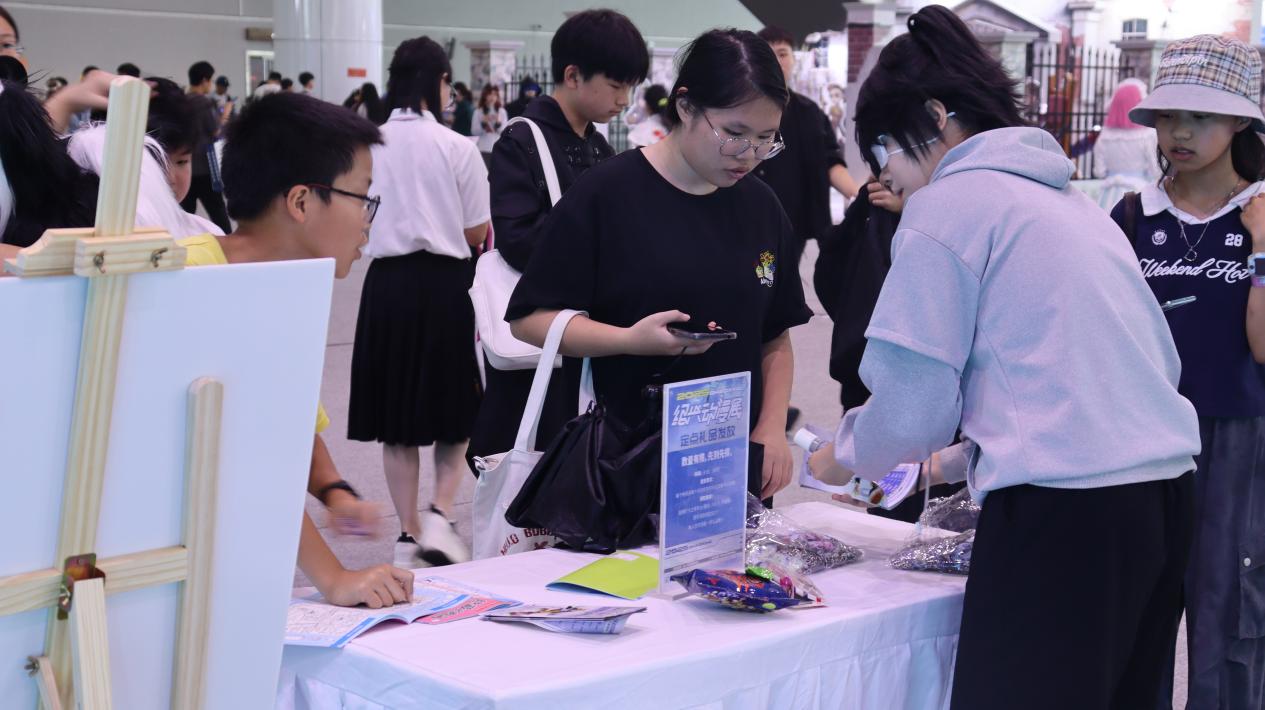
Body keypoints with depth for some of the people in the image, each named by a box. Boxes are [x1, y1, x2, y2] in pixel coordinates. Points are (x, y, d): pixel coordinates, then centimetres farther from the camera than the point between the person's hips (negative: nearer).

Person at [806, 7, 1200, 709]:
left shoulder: (947, 204, -4)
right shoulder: (1071, 198, 20)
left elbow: (912, 400, -7)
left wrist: (847, 457, 16)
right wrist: (967, 458, 31)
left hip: (1061, 509, -8)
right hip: (1165, 489, 9)